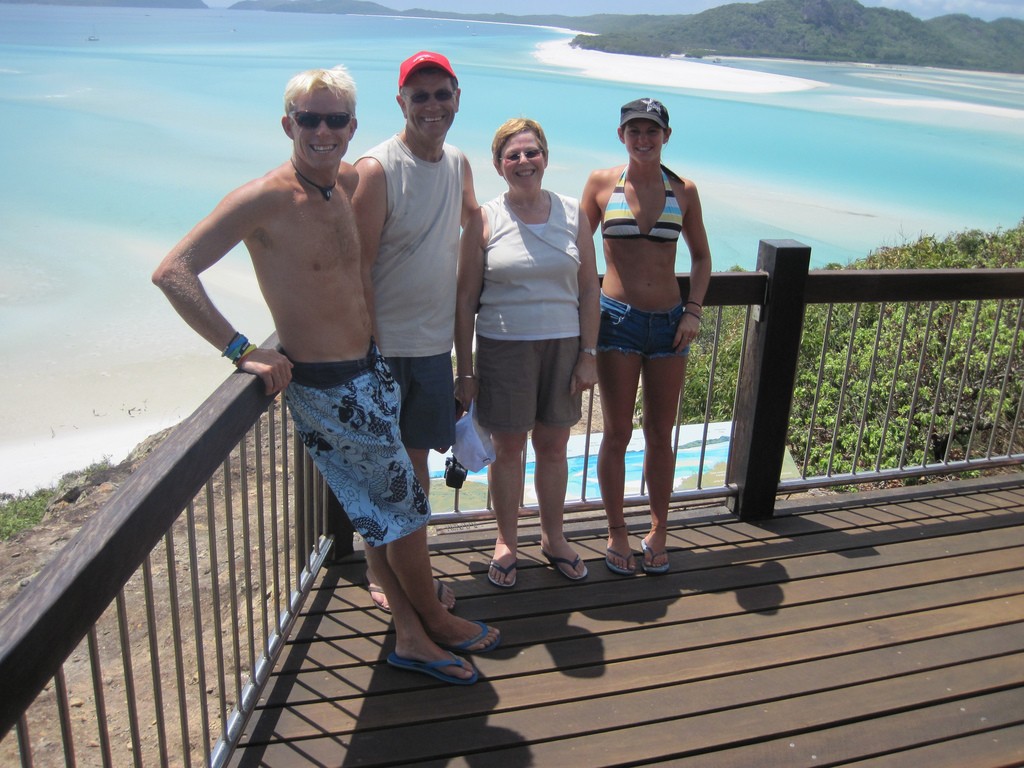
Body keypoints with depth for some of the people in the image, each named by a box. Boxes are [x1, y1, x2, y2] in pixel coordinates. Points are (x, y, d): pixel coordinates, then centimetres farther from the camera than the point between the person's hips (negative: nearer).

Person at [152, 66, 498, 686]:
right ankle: (437, 623, 30)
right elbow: (172, 272, -23)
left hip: (369, 369, 8)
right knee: (405, 507, 6)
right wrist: (243, 351, -26)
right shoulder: (265, 198, -19)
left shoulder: (348, 181, 4)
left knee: (379, 513, 16)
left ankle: (412, 636, 31)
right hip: (327, 389, -8)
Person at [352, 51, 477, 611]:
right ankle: (377, 567, 26)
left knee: (418, 457, 15)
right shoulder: (377, 169, -15)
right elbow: (358, 266, -16)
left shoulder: (459, 164, 7)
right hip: (383, 344, -6)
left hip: (434, 342, 6)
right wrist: (370, 348, -17)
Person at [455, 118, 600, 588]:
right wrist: (464, 369, -4)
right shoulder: (484, 220, -3)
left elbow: (589, 289, 6)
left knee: (553, 447, 13)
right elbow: (465, 297, -2)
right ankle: (506, 543, 27)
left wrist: (588, 354, 0)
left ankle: (553, 538, 32)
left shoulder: (573, 215, 4)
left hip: (563, 346, 2)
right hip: (503, 350, -2)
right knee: (507, 448, 8)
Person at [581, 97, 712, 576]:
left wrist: (694, 310, 1)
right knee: (617, 433, 6)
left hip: (669, 322, 2)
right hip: (617, 320, -2)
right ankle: (617, 533, 22)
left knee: (660, 435, 10)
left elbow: (701, 256, 13)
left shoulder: (683, 191, 4)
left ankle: (658, 532, 27)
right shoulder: (602, 183, 0)